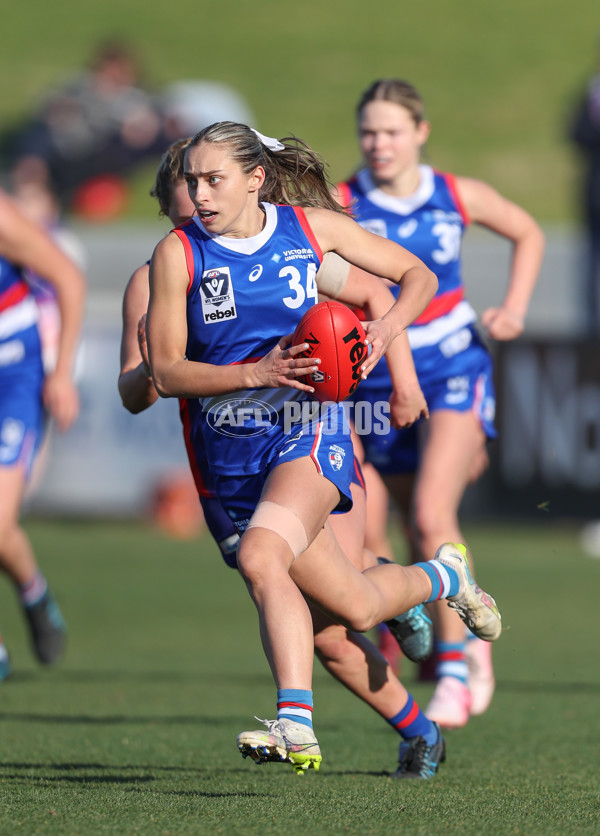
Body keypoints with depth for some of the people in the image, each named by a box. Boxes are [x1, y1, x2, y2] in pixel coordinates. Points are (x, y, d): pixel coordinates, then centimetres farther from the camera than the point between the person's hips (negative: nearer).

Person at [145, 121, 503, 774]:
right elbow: (165, 373, -6)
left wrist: (386, 329, -10)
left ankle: (296, 725, -29)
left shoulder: (312, 226, -1)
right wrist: (257, 373, -21)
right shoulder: (179, 254, -3)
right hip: (233, 452, 3)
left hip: (307, 430, -3)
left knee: (259, 557, -31)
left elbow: (418, 275, 10)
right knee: (354, 609, 2)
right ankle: (442, 577, 30)